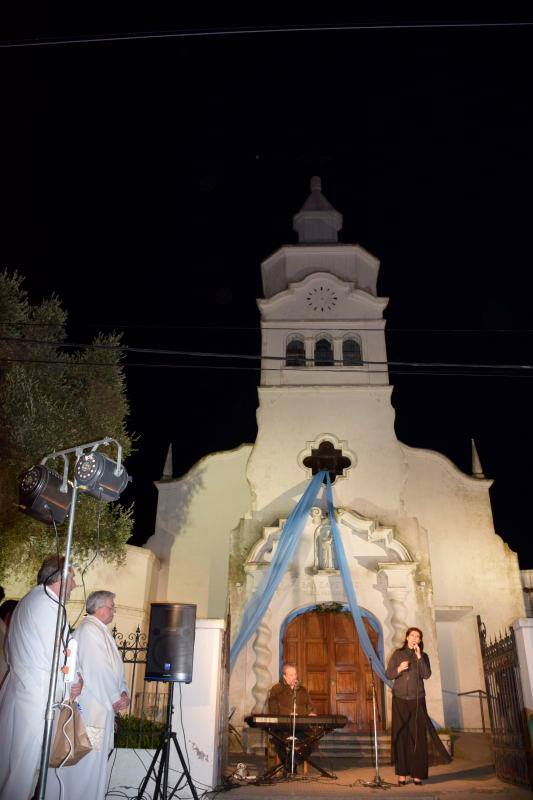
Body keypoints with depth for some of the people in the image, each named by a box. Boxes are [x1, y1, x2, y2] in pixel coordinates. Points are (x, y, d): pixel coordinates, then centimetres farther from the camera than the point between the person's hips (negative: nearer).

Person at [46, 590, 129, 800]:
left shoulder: (101, 631, 16)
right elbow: (97, 669, -20)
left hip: (105, 706, 10)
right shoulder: (89, 629, -15)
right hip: (90, 707, -10)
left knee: (97, 758, 14)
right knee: (86, 760, -4)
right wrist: (115, 698, -13)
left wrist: (122, 692, 3)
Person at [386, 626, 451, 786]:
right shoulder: (398, 653, 7)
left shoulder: (423, 656, 8)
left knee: (418, 736, -4)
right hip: (399, 700, 0)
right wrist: (399, 669, -15)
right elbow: (388, 674, 3)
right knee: (400, 736, -2)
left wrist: (419, 656, -14)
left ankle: (417, 774, 1)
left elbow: (426, 675, -7)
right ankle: (402, 774, 2)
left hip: (417, 701, 0)